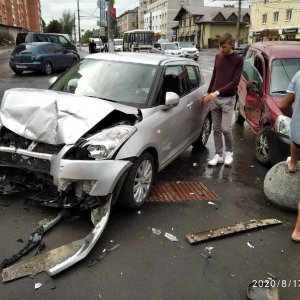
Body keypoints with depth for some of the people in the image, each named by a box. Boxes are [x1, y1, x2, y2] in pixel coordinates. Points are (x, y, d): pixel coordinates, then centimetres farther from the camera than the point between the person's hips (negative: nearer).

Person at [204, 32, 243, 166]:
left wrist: (217, 92, -21)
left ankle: (229, 152, 17)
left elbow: (235, 81, -14)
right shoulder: (218, 57, 9)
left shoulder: (238, 59, -7)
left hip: (228, 99, -5)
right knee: (216, 129, 5)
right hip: (215, 98, 5)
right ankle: (218, 155, 14)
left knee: (225, 128, -6)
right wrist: (208, 93, 13)